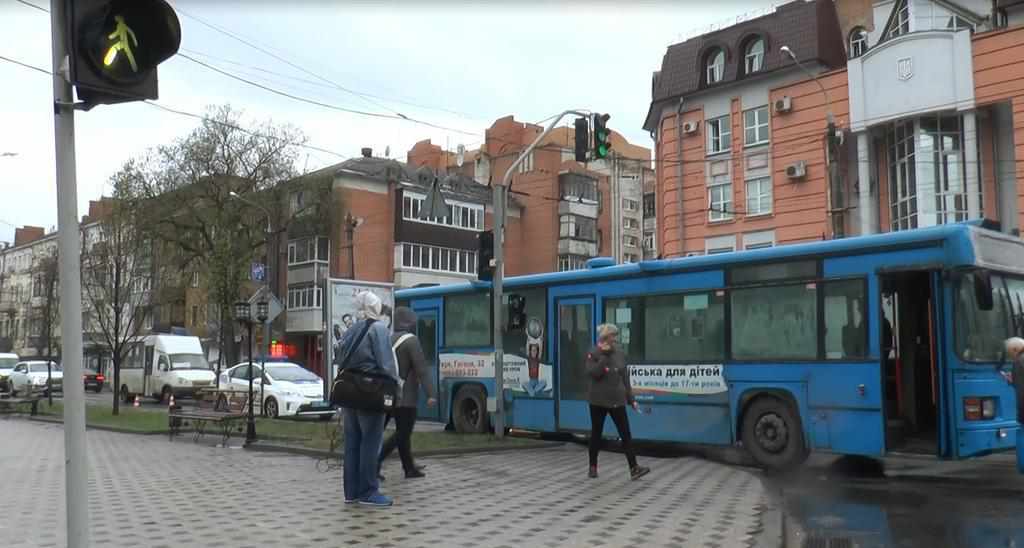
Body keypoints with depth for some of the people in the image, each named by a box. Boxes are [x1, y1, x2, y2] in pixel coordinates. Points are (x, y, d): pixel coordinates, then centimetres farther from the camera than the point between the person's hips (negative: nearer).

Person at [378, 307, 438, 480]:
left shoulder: (389, 340, 11)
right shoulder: (411, 340, -12)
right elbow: (422, 369, -19)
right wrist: (431, 393, -22)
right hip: (405, 396, -8)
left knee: (403, 432, 15)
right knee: (402, 433, -5)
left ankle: (409, 468, 21)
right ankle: (375, 461, -16)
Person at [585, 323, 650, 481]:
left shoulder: (619, 353, 5)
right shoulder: (593, 353, -7)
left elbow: (625, 377, 9)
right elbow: (592, 373, -22)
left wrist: (631, 399, 7)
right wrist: (605, 356, -23)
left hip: (617, 400, 3)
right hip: (598, 401, -3)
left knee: (625, 433, -3)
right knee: (596, 433, 8)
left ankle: (634, 468, -4)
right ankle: (593, 466, 22)